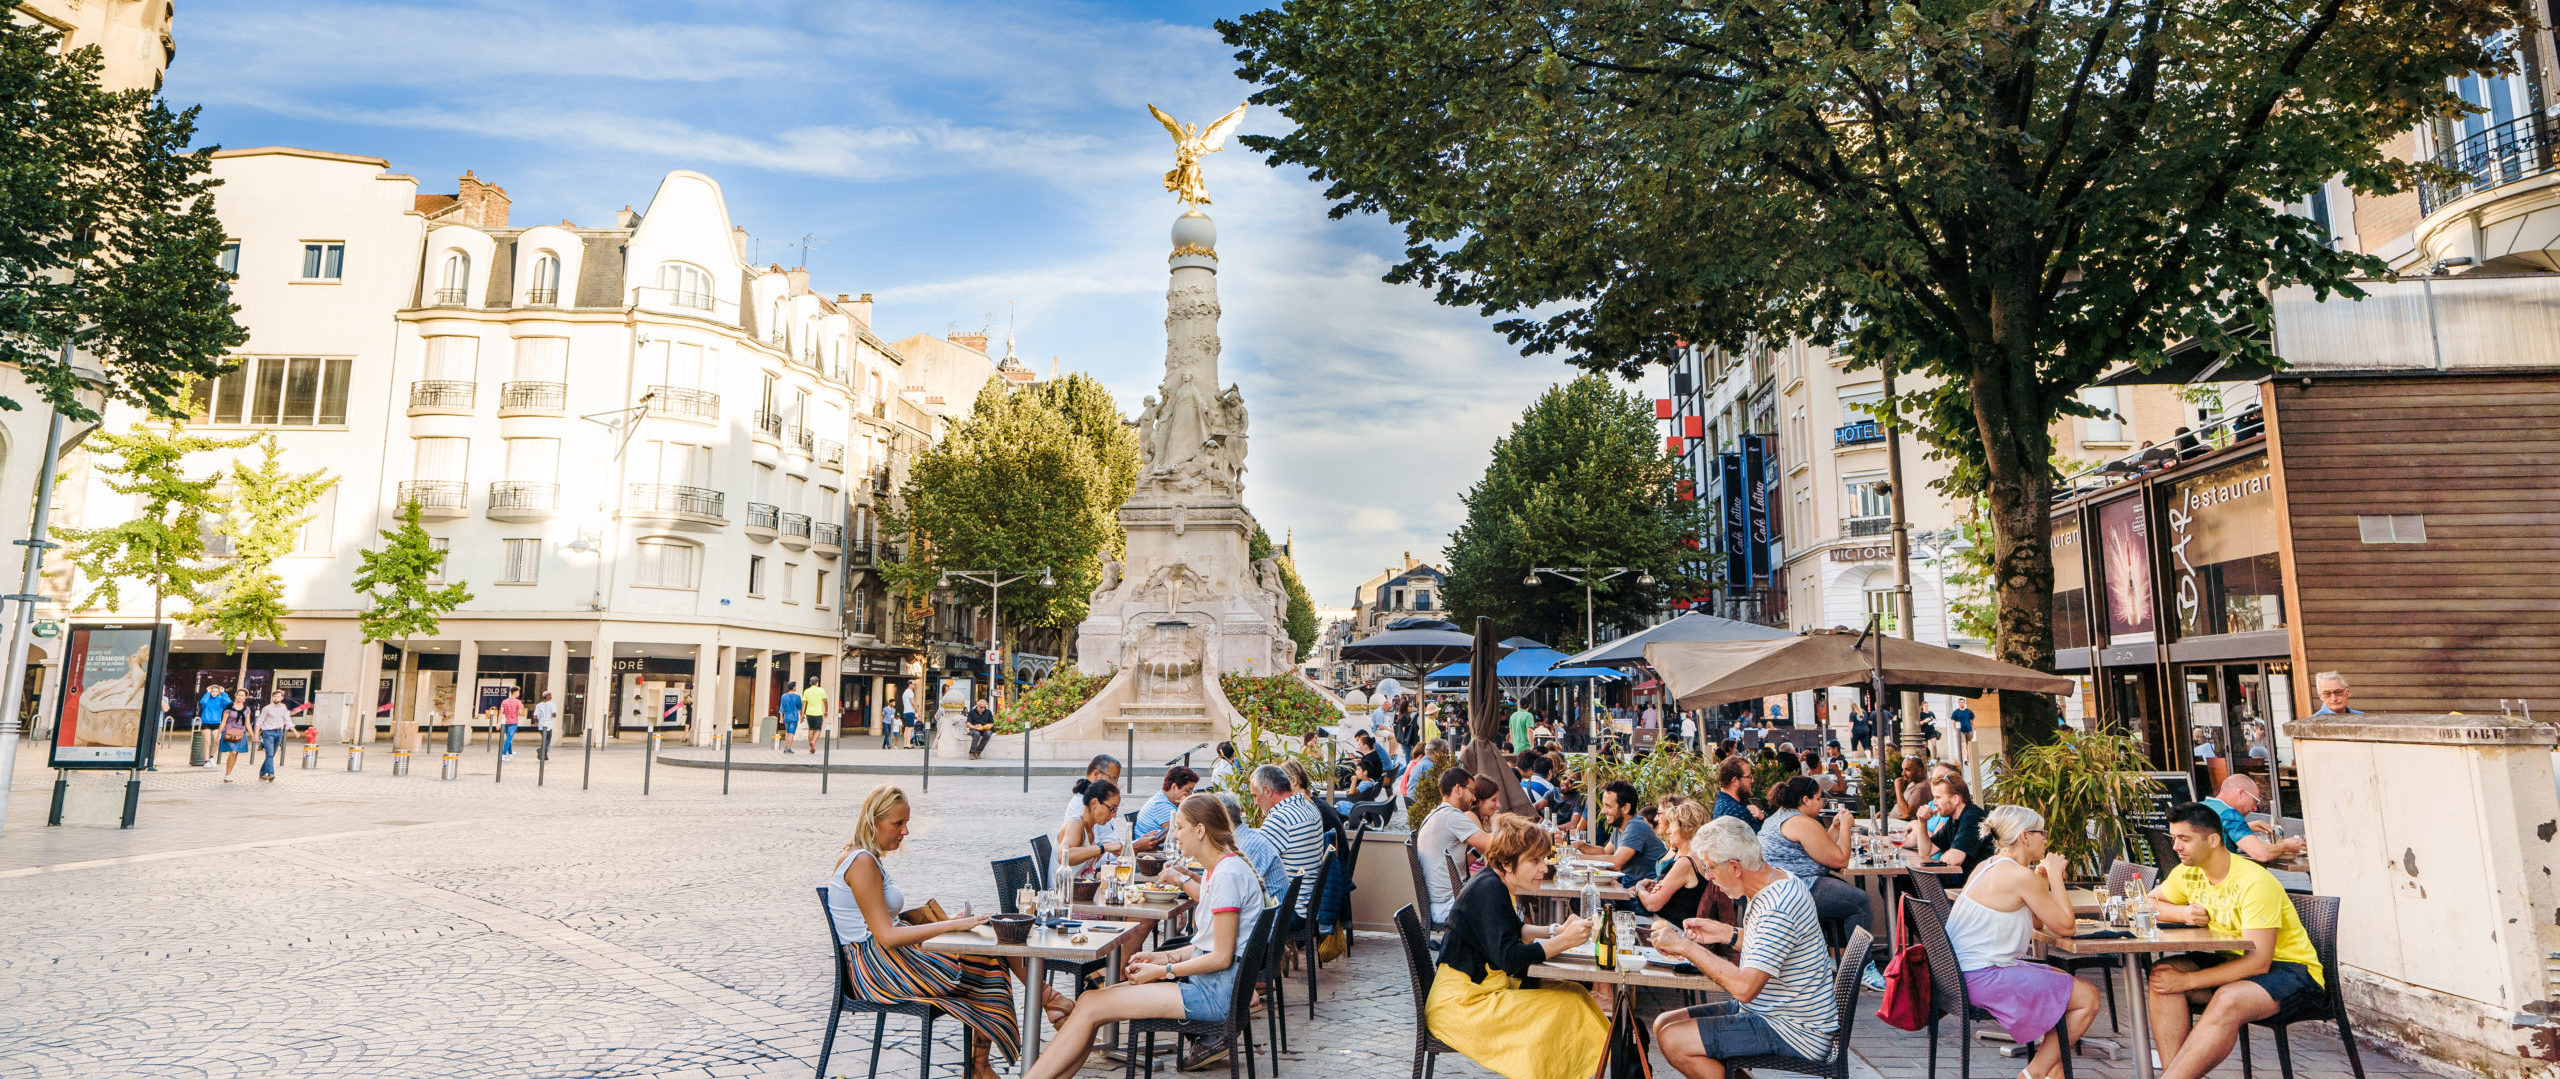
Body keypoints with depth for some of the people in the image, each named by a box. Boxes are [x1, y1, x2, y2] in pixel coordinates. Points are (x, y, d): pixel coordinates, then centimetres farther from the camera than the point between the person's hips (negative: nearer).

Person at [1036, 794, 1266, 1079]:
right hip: (1206, 981, 10)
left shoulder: (1229, 874, -17)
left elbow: (1222, 957, -18)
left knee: (1091, 1006, -14)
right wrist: (1163, 957, 7)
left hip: (1215, 991, -10)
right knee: (1090, 1000, 0)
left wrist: (1162, 971, -10)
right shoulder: (1217, 871, 15)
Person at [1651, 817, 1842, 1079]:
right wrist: (1726, 933, 7)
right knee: (1664, 1023, 7)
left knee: (1673, 1041, -19)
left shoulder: (1777, 909, -27)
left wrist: (1686, 947, -24)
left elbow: (1745, 987, -32)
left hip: (1796, 1033, -10)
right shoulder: (1774, 880, 4)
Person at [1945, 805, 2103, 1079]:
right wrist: (2054, 876, -2)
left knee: (2067, 981, 25)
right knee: (2088, 999, -1)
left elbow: (2037, 923, 20)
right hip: (1986, 979, -10)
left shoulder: (1986, 867, 12)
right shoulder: (2021, 876, -17)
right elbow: (2064, 926, -9)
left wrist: (2042, 880, 9)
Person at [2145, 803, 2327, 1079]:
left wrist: (2187, 981, -28)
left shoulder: (2255, 883, -22)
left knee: (2229, 1000, -37)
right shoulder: (2188, 873, 1)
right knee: (2163, 974, -19)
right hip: (2233, 962, 7)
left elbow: (2259, 961, -26)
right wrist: (2183, 913, -6)